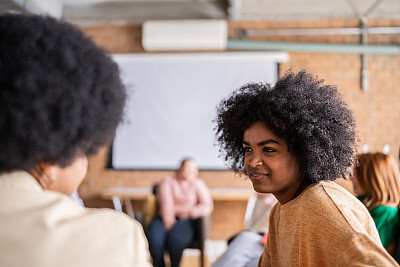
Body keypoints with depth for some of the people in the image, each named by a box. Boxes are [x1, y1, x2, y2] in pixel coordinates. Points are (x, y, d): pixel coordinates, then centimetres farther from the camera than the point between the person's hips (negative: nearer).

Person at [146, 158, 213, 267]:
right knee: (154, 239, -30)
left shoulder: (198, 184, 16)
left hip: (185, 221, 0)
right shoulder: (168, 181, 12)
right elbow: (166, 203, -4)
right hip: (165, 218, 0)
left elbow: (207, 206, 2)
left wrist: (187, 212, -11)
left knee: (176, 238, -33)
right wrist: (168, 221, -19)